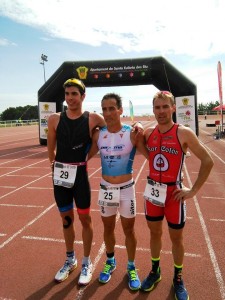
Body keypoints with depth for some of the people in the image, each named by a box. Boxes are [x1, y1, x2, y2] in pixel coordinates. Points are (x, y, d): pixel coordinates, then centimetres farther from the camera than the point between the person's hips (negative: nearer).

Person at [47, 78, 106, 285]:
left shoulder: (93, 119, -7)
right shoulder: (55, 119, -1)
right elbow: (51, 149, 8)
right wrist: (59, 166, 8)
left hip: (80, 174, -2)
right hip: (60, 174, 3)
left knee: (84, 218, 10)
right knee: (66, 218, 17)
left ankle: (87, 263, 31)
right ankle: (70, 260, 39)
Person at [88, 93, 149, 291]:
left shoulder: (132, 133, -14)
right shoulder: (98, 135, -4)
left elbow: (150, 156, -13)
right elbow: (86, 156, 7)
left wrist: (139, 138, -25)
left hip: (126, 189, -2)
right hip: (105, 189, 3)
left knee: (129, 229, 13)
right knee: (108, 228, 19)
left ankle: (131, 268, 36)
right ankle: (110, 262, 44)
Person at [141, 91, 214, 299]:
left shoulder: (184, 133, -12)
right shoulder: (148, 133, 0)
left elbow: (207, 161, -9)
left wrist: (193, 190, -10)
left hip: (174, 193, -3)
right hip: (152, 191, 4)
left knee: (176, 237, 13)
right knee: (154, 233, 19)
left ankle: (178, 279, 36)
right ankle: (155, 271, 41)